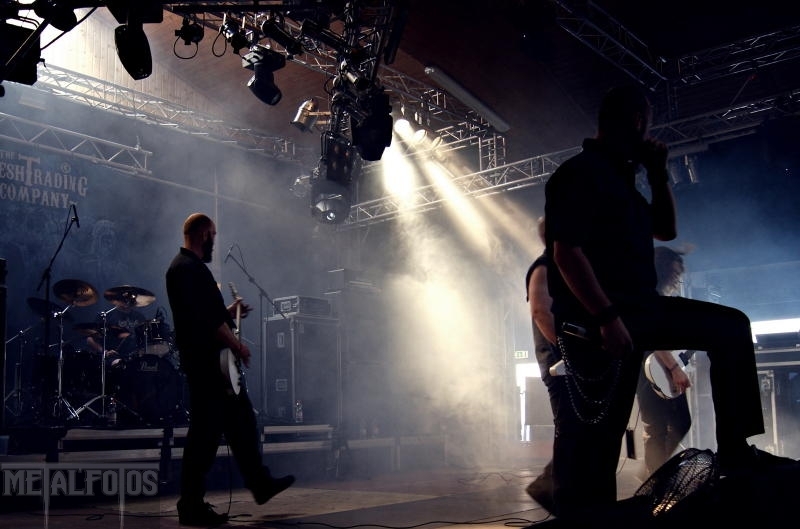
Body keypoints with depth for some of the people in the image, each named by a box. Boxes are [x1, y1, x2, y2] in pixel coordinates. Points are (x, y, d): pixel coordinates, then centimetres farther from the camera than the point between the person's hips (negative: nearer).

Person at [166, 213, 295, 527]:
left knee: (241, 421, 16)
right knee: (205, 430, -7)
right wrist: (235, 344, -21)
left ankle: (260, 484, 26)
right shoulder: (188, 268, -14)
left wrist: (229, 312, 21)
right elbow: (203, 318, -24)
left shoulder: (189, 267, 20)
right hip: (207, 362, -11)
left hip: (211, 362, 11)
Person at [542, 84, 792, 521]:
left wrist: (659, 177, 14)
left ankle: (733, 451, 10)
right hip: (593, 319, -10)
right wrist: (607, 317, -25)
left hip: (639, 307, 10)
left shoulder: (619, 178, 18)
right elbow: (565, 253, -20)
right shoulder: (581, 173, -10)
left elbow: (666, 230, 27)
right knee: (594, 428, -9)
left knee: (730, 327, 10)